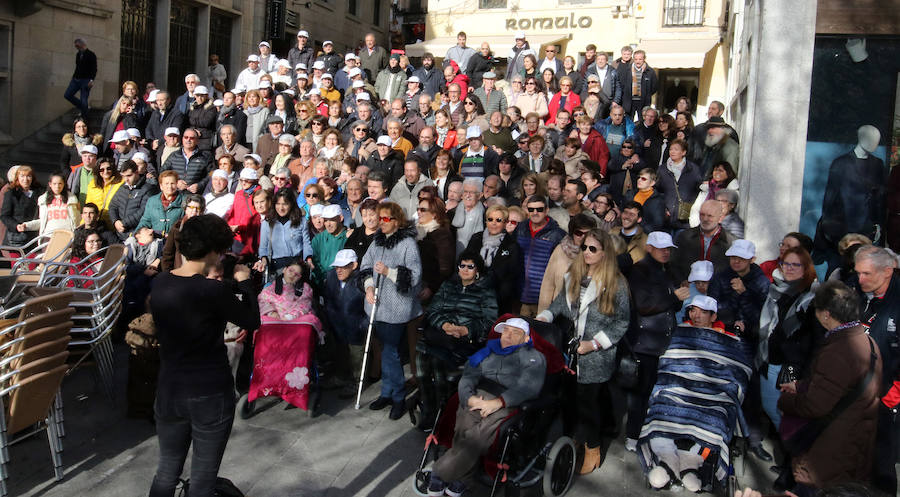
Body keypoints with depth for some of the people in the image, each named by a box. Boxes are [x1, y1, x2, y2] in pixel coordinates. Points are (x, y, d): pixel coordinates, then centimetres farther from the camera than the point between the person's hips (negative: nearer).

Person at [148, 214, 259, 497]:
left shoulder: (159, 284, -4)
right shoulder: (213, 291, -21)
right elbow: (252, 322, -7)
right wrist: (244, 282, 4)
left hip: (169, 391, 5)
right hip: (211, 394, -5)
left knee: (167, 471, 21)